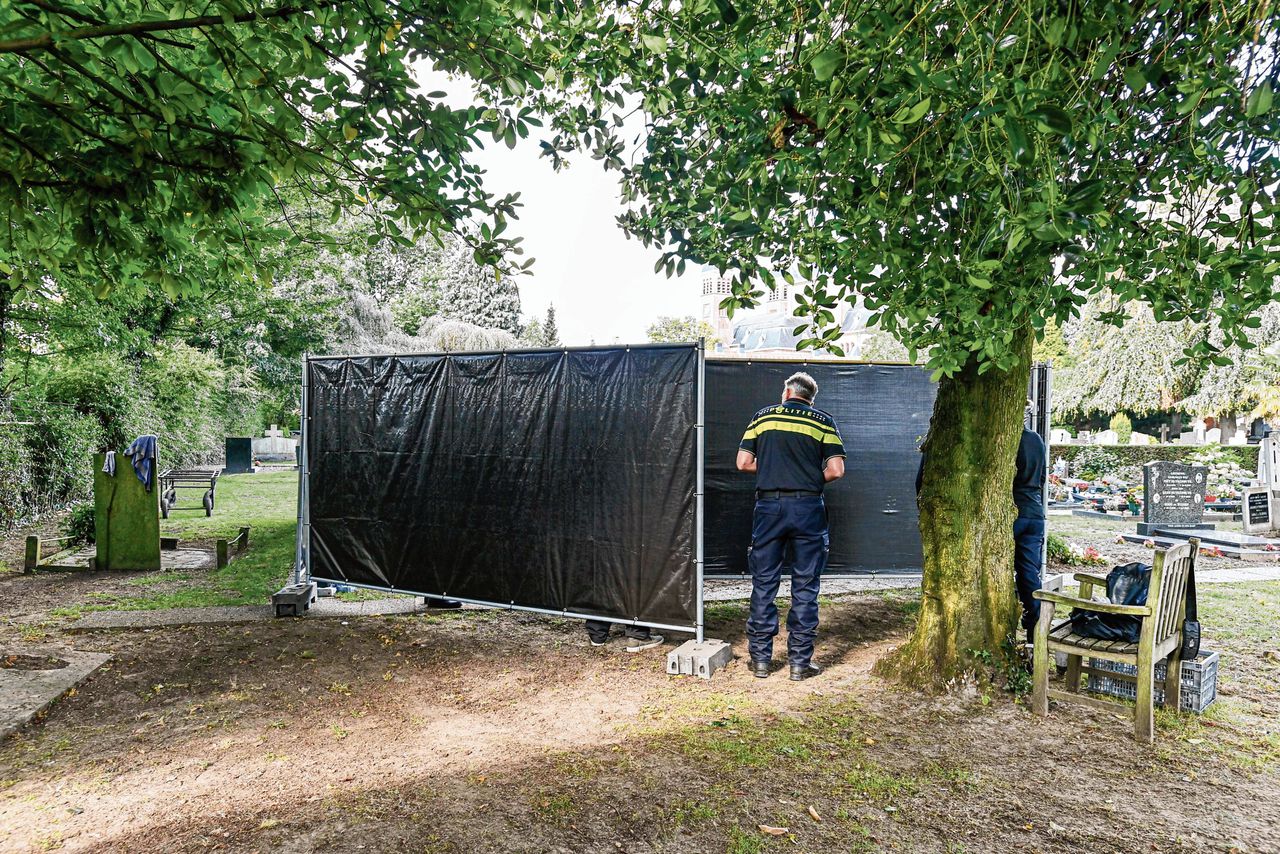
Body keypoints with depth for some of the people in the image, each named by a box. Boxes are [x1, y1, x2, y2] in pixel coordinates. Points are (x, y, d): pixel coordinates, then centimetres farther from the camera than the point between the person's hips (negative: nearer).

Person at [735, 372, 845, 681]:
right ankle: (800, 661, 12)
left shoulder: (763, 416, 8)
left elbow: (743, 463, 3)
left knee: (764, 583, 9)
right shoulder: (824, 421, 5)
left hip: (769, 506, 1)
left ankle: (761, 658, 15)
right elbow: (836, 470, -4)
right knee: (805, 586, 7)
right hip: (807, 508, -1)